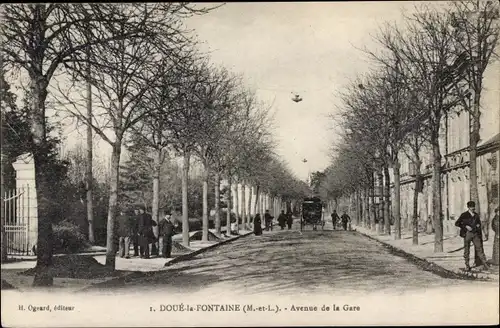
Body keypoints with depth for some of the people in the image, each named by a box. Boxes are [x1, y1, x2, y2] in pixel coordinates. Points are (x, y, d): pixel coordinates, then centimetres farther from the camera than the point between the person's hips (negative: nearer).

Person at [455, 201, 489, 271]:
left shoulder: (476, 215, 12)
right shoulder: (464, 215, -1)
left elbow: (479, 222, 28)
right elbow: (457, 223, -4)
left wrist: (478, 225, 7)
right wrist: (466, 226, -14)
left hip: (475, 234, 3)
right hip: (467, 234, -3)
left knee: (479, 248, -2)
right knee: (466, 250, 2)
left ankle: (484, 264, 2)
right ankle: (467, 265, 10)